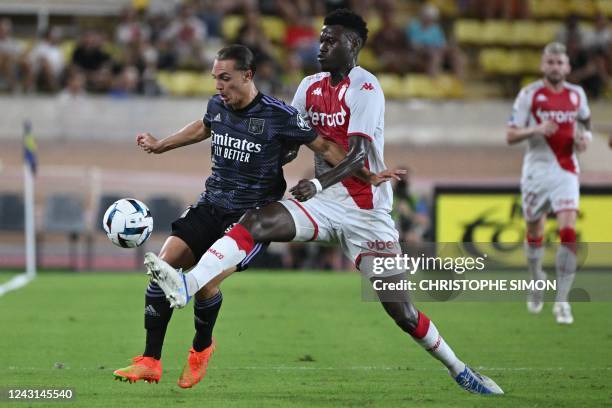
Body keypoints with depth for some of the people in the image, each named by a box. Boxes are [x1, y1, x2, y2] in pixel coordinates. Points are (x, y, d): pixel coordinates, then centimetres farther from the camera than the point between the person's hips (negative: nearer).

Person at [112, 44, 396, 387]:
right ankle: (151, 362, -5)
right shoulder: (217, 106, 4)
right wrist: (160, 146, 39)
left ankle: (202, 347, 10)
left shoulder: (279, 116, -14)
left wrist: (367, 176, -9)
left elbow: (324, 146, -5)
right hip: (210, 207, 6)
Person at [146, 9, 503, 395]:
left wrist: (318, 184, -39)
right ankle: (187, 286, -37)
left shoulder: (366, 90, -13)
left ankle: (459, 370, 14)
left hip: (366, 209, -5)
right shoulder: (311, 87, 8)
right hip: (323, 202, 5)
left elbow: (358, 155, -24)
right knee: (255, 222, -22)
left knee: (401, 311, -5)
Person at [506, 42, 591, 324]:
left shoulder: (576, 95, 5)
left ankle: (562, 301, -13)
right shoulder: (529, 95, -4)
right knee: (534, 232, 11)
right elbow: (510, 136, -5)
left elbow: (585, 121, 25)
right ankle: (536, 282, 38)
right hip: (536, 171, -1)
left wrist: (584, 137, 2)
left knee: (568, 232, -15)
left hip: (565, 171, 1)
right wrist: (536, 129, -22)